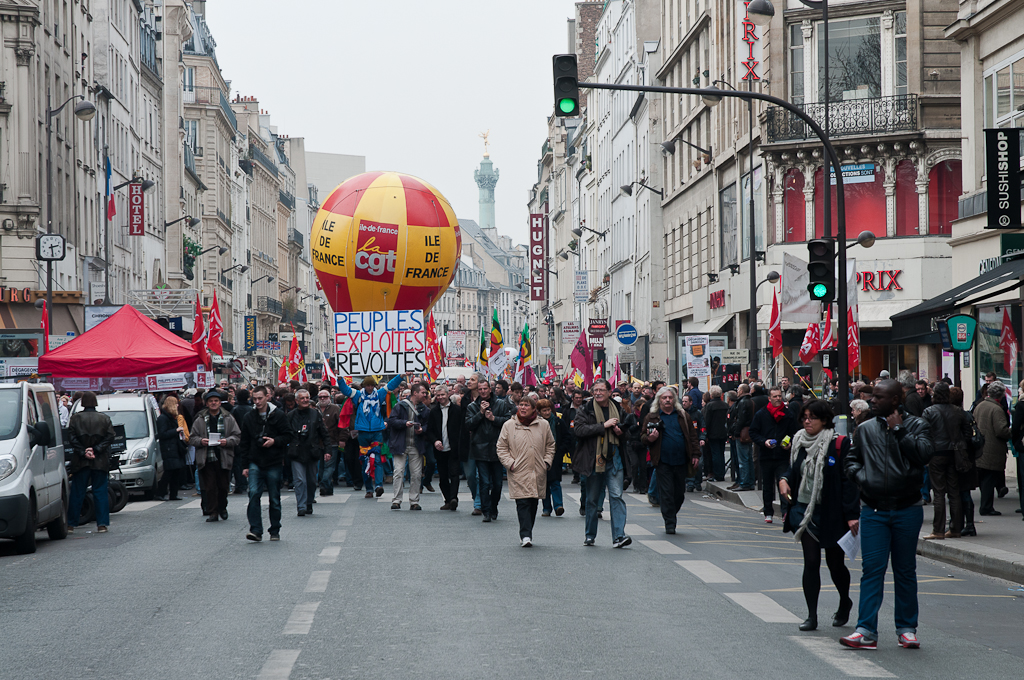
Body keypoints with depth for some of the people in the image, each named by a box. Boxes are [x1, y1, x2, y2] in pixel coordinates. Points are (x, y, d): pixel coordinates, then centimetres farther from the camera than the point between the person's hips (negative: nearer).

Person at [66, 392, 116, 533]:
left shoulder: (75, 418, 1)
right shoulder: (105, 418, 4)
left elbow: (71, 438, -7)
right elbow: (109, 437, -4)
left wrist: (83, 452, -9)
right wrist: (96, 450, -9)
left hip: (80, 462, 0)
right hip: (100, 462, 0)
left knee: (77, 493, 6)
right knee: (100, 492, 4)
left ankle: (71, 525, 9)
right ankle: (102, 524, -1)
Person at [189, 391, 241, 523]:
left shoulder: (228, 419, 5)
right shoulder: (200, 420, 6)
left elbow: (237, 436, 5)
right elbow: (192, 438, 8)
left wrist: (227, 441, -14)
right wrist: (201, 441, -12)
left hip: (224, 458, 0)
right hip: (206, 459, 0)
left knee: (224, 486, 6)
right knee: (210, 487, -1)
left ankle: (222, 507, 29)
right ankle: (212, 512, 6)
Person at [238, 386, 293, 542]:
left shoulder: (278, 415, -1)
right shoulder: (249, 417, 7)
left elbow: (288, 437, 1)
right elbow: (244, 443, 12)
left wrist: (275, 441, -18)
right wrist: (245, 465, 8)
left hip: (274, 463, -1)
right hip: (255, 463, 1)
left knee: (275, 499, 6)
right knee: (254, 494, -15)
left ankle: (275, 531, 18)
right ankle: (256, 530, -15)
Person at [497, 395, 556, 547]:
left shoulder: (543, 425, 7)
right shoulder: (509, 425, 3)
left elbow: (550, 445, 17)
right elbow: (501, 448, 6)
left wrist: (547, 462, 5)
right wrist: (510, 463, -5)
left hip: (538, 472, 2)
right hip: (518, 473, -2)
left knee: (533, 504, 7)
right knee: (523, 503, -12)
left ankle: (527, 533, 19)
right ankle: (525, 535, -16)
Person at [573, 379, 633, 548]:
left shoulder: (617, 409, 10)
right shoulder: (585, 410, -1)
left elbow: (625, 430, 26)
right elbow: (579, 429, -17)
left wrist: (620, 431, 1)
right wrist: (604, 426, -19)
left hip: (614, 460, 2)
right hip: (593, 461, -2)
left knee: (616, 496, -9)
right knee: (592, 500, 9)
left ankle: (619, 536, -13)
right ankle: (590, 535, 23)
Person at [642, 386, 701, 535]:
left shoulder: (683, 416, 12)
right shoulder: (651, 417, 6)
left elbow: (692, 436, 12)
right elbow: (643, 437, 7)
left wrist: (695, 454, 4)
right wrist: (650, 438, -17)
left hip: (681, 461, 3)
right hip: (663, 461, -3)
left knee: (679, 493, 7)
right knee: (666, 493, -5)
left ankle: (671, 515, 28)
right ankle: (669, 524, 0)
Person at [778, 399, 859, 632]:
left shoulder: (839, 445, -10)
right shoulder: (799, 443, 6)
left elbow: (848, 481, -11)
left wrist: (852, 515, -16)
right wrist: (784, 480, -1)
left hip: (832, 513, -4)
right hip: (804, 511, 4)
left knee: (835, 563, 8)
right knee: (811, 562, -1)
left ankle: (845, 602, 35)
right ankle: (812, 616, 3)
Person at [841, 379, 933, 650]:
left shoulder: (916, 426, 0)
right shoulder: (865, 429, 9)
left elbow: (924, 454, -17)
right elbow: (851, 460, 18)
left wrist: (898, 430, -13)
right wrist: (860, 477, -2)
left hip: (907, 510, -1)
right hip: (874, 511, 2)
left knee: (905, 570, 7)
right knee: (872, 569, -5)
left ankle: (907, 628, 17)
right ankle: (866, 631, -6)